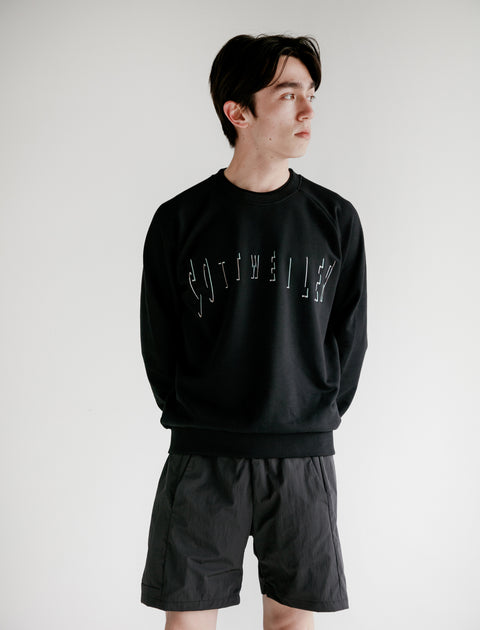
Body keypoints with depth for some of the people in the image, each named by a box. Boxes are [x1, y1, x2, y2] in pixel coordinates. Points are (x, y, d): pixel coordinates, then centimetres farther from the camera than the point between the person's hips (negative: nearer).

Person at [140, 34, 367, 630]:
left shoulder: (335, 219, 2)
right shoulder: (179, 221, -2)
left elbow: (349, 336, 7)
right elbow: (158, 340, 5)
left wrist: (316, 420, 6)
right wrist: (192, 421, 4)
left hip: (302, 457, 1)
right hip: (202, 459, -1)